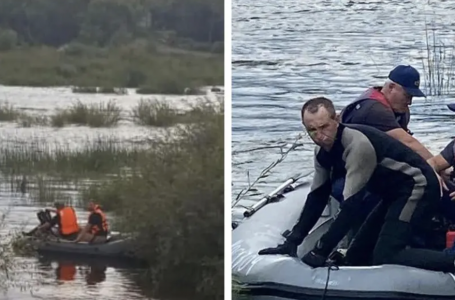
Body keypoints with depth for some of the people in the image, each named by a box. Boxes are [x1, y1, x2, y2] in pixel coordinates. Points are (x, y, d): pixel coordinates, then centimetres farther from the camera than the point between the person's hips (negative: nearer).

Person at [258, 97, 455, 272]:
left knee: (384, 257, -23)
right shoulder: (323, 150, 0)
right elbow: (317, 197, 7)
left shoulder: (357, 144, -28)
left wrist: (320, 251, -28)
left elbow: (351, 204, -29)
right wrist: (292, 241, -1)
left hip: (418, 186, -10)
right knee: (357, 256, 9)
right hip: (396, 192, 10)